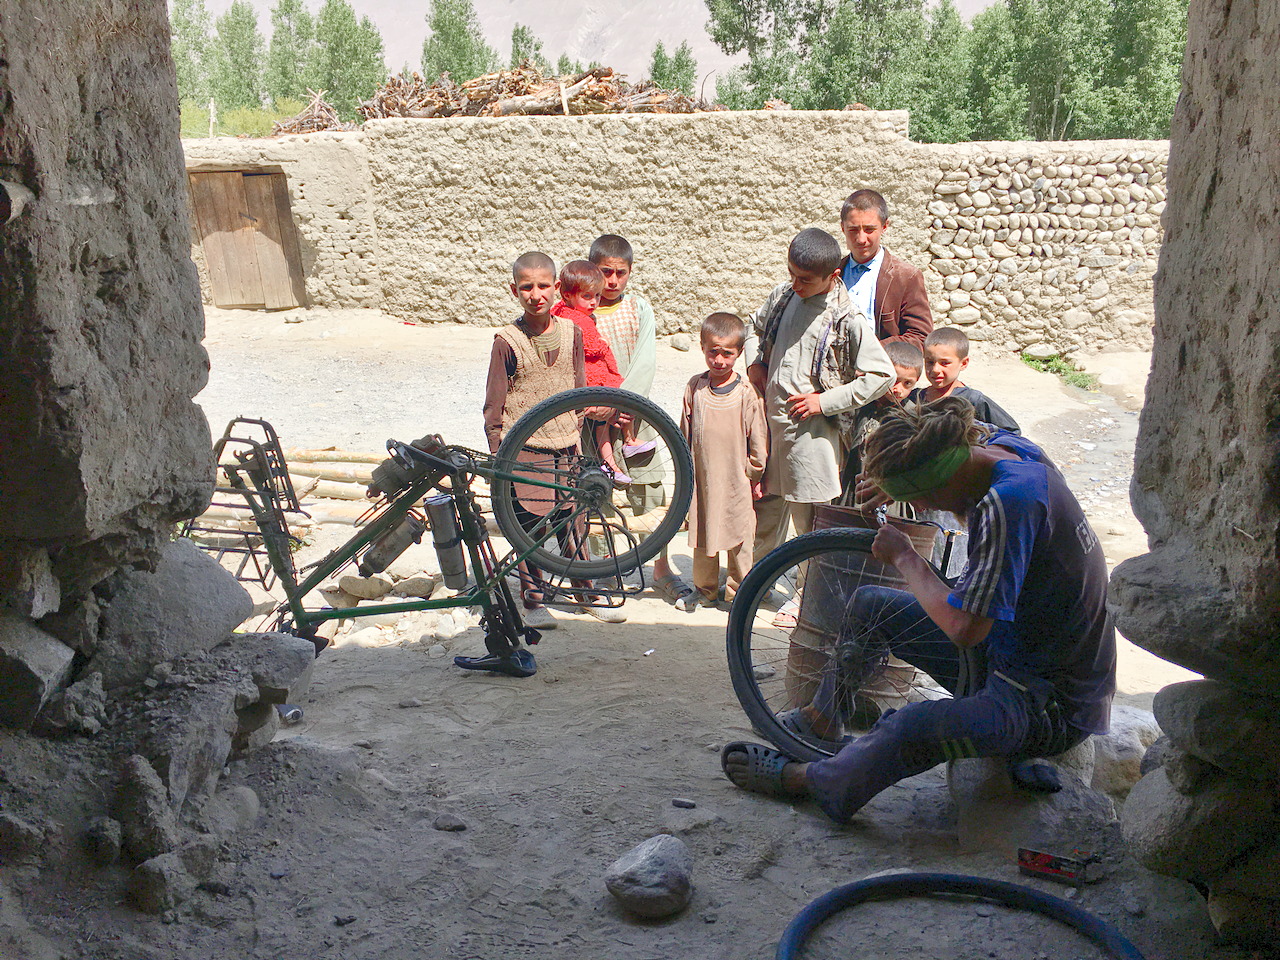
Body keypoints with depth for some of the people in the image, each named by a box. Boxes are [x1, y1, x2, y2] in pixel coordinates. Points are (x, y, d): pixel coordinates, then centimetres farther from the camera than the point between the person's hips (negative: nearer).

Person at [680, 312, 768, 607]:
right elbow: (685, 433, 8)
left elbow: (758, 439, -1)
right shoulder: (695, 387, 0)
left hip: (737, 481, -2)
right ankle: (705, 590, 27)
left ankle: (737, 592, 21)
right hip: (702, 478, 3)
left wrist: (755, 474, 2)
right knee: (702, 533, 12)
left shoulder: (747, 394, -9)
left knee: (739, 538, 5)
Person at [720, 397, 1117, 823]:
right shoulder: (1004, 445, -5)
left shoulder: (1008, 502, -32)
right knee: (869, 604, 13)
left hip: (1056, 705, -9)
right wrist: (900, 481, 9)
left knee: (912, 727, -34)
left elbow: (963, 628, -32)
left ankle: (806, 779, -7)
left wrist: (904, 557, -17)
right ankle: (823, 716, 32)